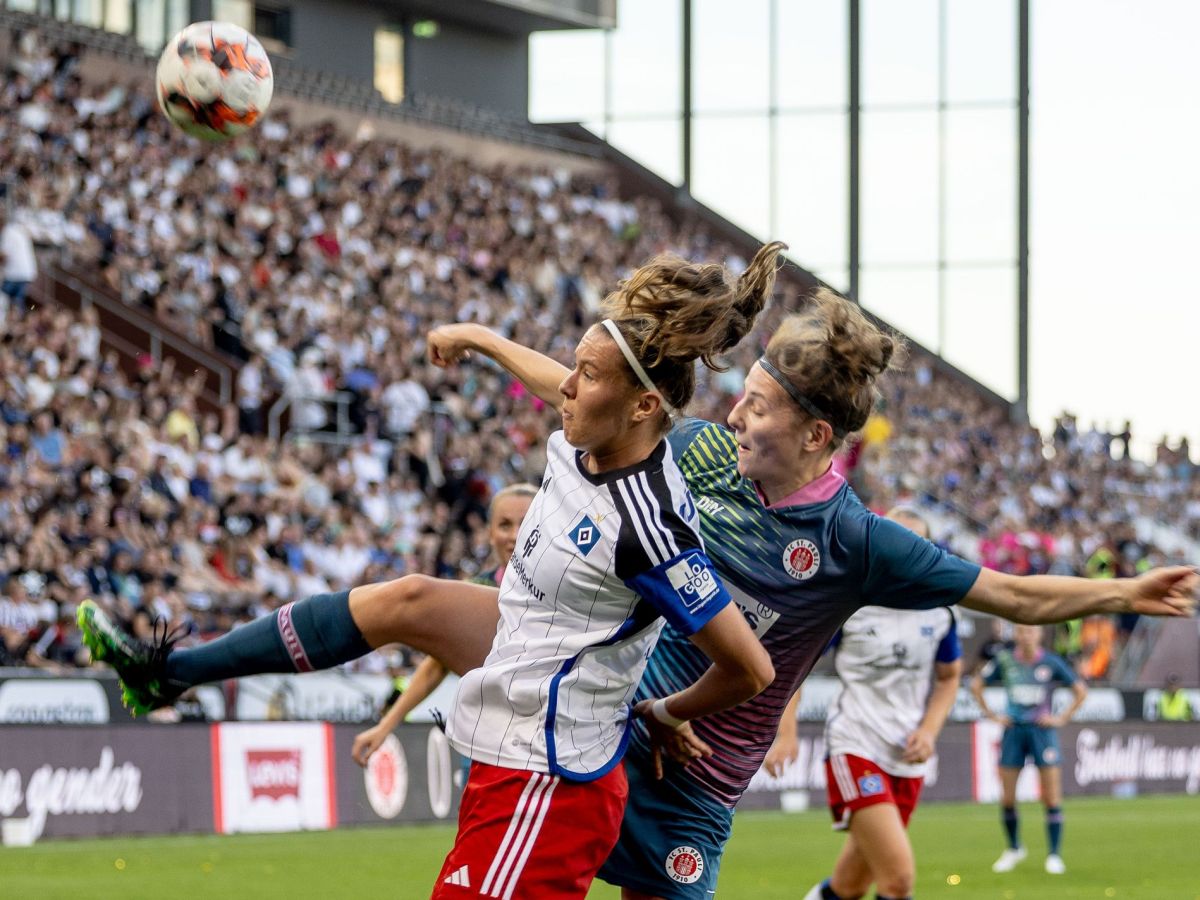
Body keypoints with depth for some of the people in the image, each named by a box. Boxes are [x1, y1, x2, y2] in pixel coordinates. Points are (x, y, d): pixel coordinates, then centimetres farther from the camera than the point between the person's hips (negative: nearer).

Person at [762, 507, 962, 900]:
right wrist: (786, 734, -8)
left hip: (907, 760, 5)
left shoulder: (938, 612, 4)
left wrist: (929, 730, 1)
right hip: (854, 747, -5)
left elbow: (949, 677, 19)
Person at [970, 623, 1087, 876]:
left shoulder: (1051, 662, -3)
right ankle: (1014, 849, 23)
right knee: (1007, 800, 2)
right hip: (1013, 731, 2)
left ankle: (1054, 855, 3)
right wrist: (991, 715, 6)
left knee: (1052, 799, -6)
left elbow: (1080, 691, 5)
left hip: (1042, 730, -2)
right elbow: (976, 685, 13)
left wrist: (1062, 718, -2)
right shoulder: (1004, 660, 0)